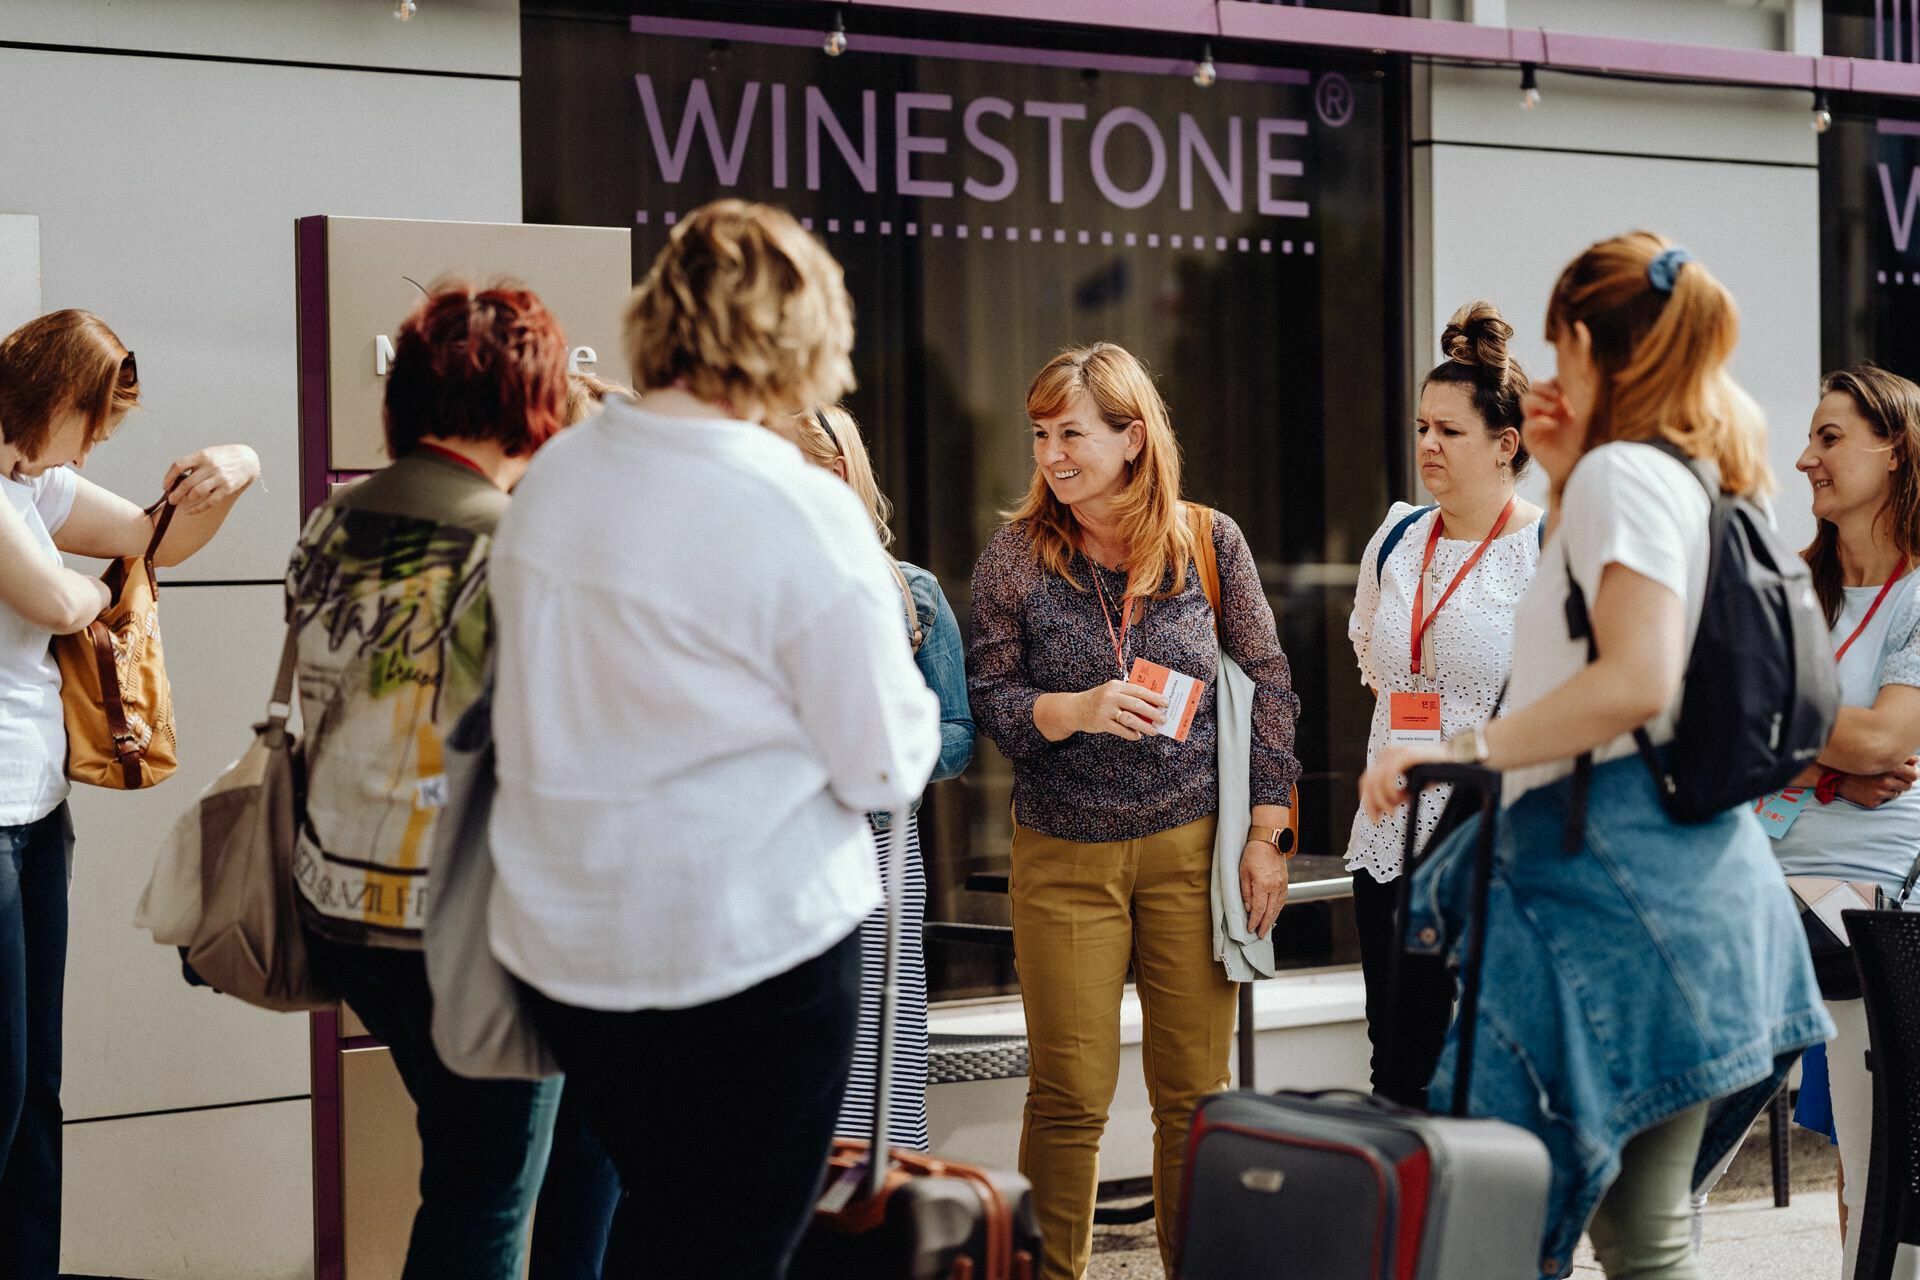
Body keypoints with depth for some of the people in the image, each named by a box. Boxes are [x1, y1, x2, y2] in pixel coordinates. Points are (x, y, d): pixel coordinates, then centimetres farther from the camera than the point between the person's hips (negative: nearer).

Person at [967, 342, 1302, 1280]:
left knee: (1195, 1090, 4)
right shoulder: (1014, 556, -1)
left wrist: (1267, 834, 1)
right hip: (1063, 853, 0)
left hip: (1192, 848, 1)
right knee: (1069, 1095, 1)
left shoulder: (1209, 542, 1)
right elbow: (988, 699, 1)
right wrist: (1077, 710, -19)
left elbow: (1267, 687, 5)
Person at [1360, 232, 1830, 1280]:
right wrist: (1563, 482, 24)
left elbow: (1636, 679, -22)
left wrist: (1468, 749, -21)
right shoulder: (1685, 475, 20)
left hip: (1620, 871, -10)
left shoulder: (1621, 471, -9)